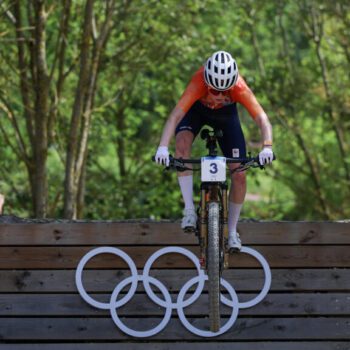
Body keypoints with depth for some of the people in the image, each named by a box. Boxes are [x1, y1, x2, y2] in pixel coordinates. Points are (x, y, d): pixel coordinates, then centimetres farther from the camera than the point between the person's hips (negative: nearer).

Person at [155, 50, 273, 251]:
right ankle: (189, 210, -26)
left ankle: (232, 231, 9)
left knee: (239, 175, -9)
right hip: (196, 110, -1)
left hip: (226, 114, 1)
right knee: (182, 142, -34)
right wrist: (163, 147, -62)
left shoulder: (239, 88, -38)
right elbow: (176, 114, -48)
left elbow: (261, 118, -42)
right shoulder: (199, 83, -41)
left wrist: (267, 147, -60)